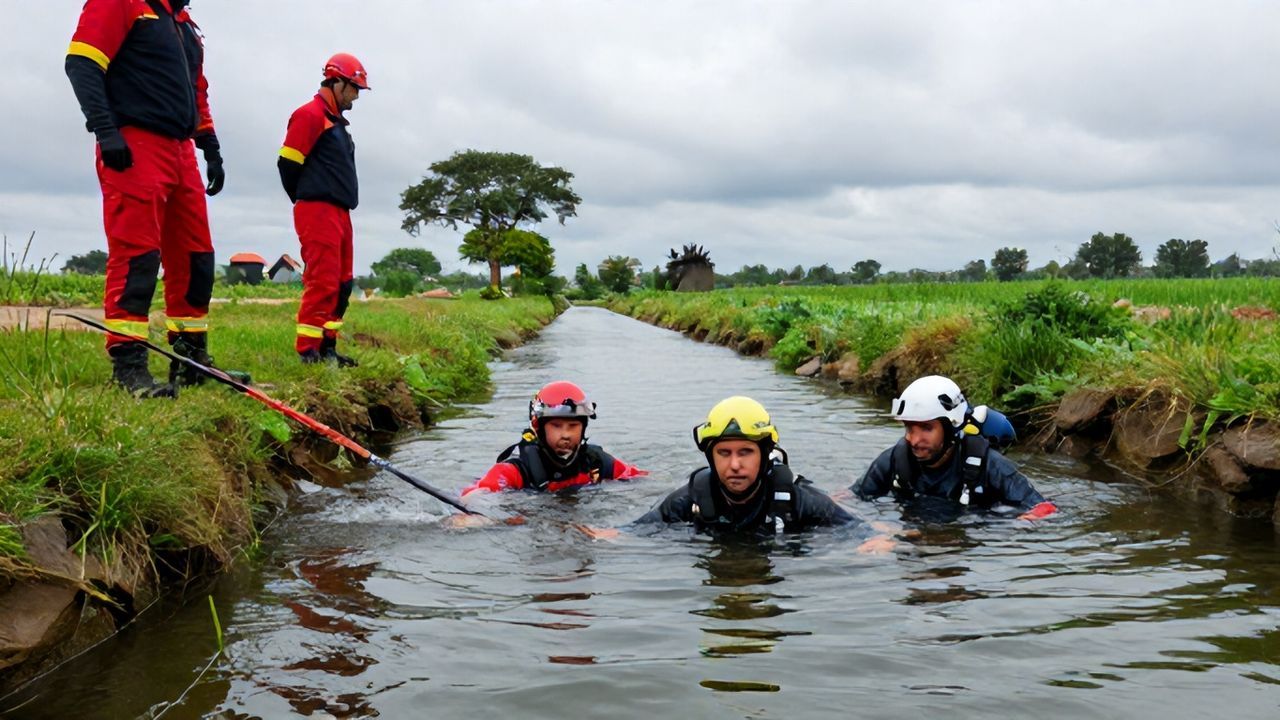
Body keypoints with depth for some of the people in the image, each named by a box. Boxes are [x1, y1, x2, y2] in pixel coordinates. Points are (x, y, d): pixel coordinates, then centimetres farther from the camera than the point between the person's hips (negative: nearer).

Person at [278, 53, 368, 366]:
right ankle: (308, 351, -9)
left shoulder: (336, 121, 23)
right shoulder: (311, 115, -7)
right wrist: (308, 201, 2)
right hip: (318, 212, -9)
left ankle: (326, 346, 16)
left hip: (339, 213, 10)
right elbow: (288, 164, -11)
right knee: (322, 282, -12)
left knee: (341, 283, 10)